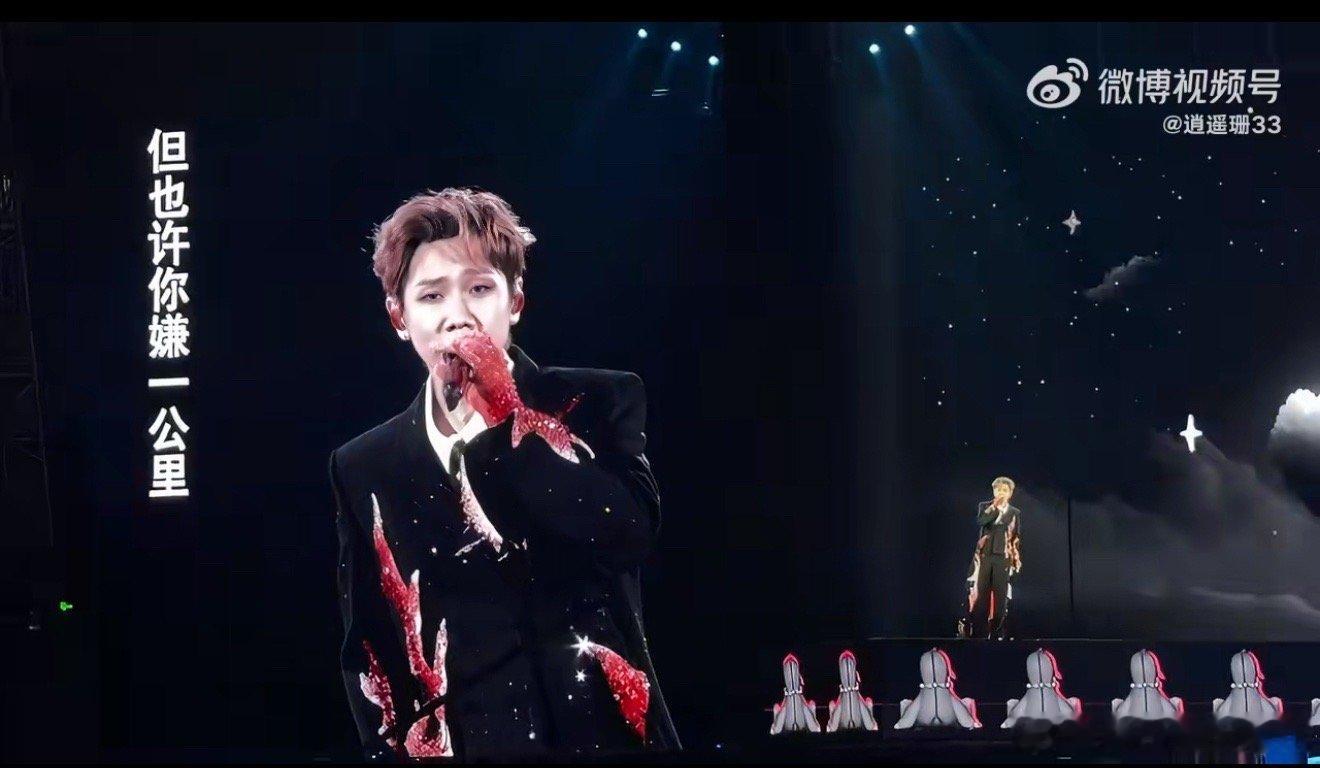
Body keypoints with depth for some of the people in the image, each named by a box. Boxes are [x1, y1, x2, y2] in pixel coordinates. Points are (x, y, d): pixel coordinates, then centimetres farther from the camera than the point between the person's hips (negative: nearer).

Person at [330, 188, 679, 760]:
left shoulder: (596, 403, 0)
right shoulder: (365, 468, 5)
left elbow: (630, 533, -16)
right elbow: (367, 651, 8)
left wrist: (506, 409, -11)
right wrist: (402, 745, -6)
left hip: (604, 735, -1)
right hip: (465, 744, 2)